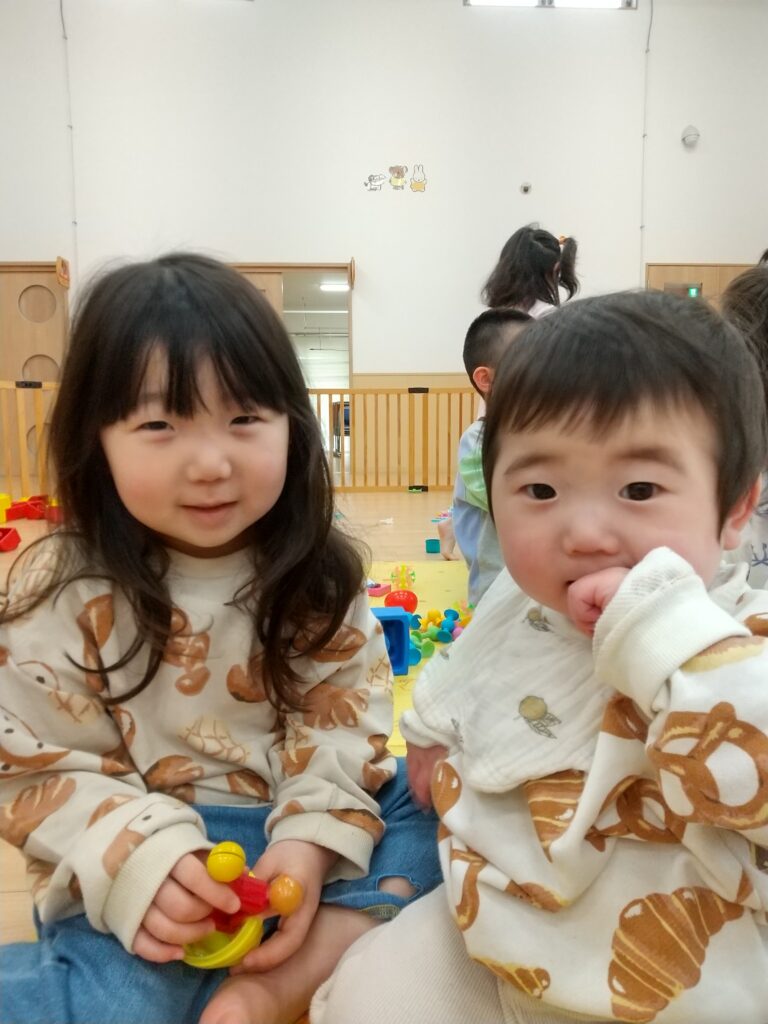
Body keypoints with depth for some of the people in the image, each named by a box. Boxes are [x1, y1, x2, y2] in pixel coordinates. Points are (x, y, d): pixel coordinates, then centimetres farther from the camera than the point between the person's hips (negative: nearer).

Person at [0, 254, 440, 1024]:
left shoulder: (318, 577, -5)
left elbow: (345, 721, -4)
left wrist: (311, 840, -21)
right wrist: (140, 861, -24)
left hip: (299, 837, 5)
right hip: (146, 860, -4)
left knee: (431, 815, -17)